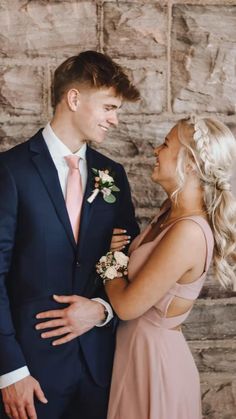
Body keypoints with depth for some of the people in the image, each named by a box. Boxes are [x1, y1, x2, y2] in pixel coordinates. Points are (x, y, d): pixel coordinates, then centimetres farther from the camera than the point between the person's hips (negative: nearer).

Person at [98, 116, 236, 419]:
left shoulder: (189, 232, -29)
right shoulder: (173, 209, -2)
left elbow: (127, 306, -22)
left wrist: (109, 258, -8)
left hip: (153, 357, -8)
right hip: (137, 346, 8)